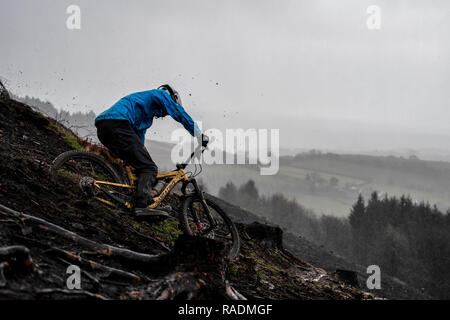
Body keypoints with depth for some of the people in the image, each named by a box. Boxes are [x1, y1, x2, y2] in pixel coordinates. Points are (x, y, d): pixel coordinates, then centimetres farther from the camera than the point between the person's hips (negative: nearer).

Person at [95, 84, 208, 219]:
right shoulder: (161, 94, 16)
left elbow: (139, 138, 42)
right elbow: (180, 114, 7)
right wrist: (201, 136, 10)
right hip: (117, 123, -10)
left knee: (141, 166, 18)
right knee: (149, 168, -12)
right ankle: (141, 207, -27)